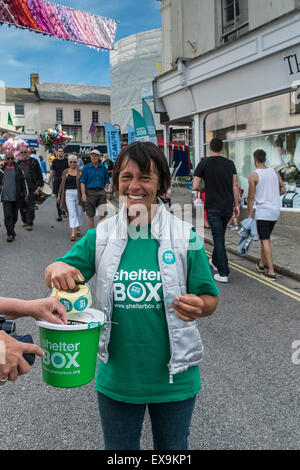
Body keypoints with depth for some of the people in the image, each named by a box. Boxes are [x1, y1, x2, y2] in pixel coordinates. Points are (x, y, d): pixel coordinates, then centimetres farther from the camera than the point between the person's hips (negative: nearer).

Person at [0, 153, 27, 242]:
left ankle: (10, 230, 32)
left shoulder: (18, 169, 3)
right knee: (8, 215, -9)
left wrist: (24, 194, 3)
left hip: (16, 196, 1)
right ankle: (10, 234, -6)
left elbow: (23, 182, 6)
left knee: (14, 215, 11)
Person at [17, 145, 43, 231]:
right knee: (22, 205, 8)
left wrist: (40, 184, -6)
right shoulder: (18, 163, 15)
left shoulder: (33, 161, 3)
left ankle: (30, 223, -1)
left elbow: (39, 174, 1)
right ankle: (25, 221, 21)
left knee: (30, 205, -5)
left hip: (31, 187, -4)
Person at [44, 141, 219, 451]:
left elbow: (210, 299, -5)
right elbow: (54, 277, -3)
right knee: (119, 449, 25)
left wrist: (199, 306, -28)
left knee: (173, 447, 24)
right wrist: (57, 270, -26)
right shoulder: (101, 236, -7)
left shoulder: (184, 237, -12)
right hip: (116, 378, 1)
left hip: (173, 378, -1)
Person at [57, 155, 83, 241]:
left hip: (79, 194, 0)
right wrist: (59, 195, 11)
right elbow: (62, 184, 13)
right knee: (72, 213, -7)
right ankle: (73, 232, -12)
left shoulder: (80, 171, 3)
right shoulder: (65, 172, 9)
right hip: (68, 194, 0)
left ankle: (77, 229, 28)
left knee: (79, 212, 8)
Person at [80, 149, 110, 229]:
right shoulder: (86, 168, 3)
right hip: (90, 192, -1)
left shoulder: (103, 167, 9)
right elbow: (82, 182, -2)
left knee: (102, 214, -2)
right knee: (90, 215, 5)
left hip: (101, 192, 1)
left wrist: (105, 190, 2)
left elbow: (107, 180, 16)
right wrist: (83, 194, -12)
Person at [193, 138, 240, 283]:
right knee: (220, 236, 21)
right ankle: (215, 262, 39)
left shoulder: (204, 163, -5)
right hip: (228, 206, 4)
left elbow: (195, 186, -9)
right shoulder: (230, 164, 4)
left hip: (213, 207, -4)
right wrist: (236, 204, 8)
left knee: (219, 238, -3)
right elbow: (235, 185, 3)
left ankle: (223, 273, -4)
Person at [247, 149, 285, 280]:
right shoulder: (275, 172, 6)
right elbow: (283, 190, 6)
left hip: (263, 212, -6)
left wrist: (249, 215, -2)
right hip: (275, 211, 6)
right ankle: (262, 264, 31)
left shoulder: (254, 176, -9)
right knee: (265, 238, 20)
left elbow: (251, 197, -8)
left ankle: (271, 271, -7)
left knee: (265, 240, -3)